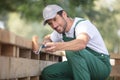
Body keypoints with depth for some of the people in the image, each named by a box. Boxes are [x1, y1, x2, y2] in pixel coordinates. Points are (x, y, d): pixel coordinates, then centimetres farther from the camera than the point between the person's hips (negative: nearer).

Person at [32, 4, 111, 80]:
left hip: (102, 66, -8)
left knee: (73, 51, -34)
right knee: (48, 73, -5)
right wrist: (46, 43, 0)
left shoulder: (83, 24, -22)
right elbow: (48, 38, 26)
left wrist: (58, 46, -61)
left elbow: (82, 43, -45)